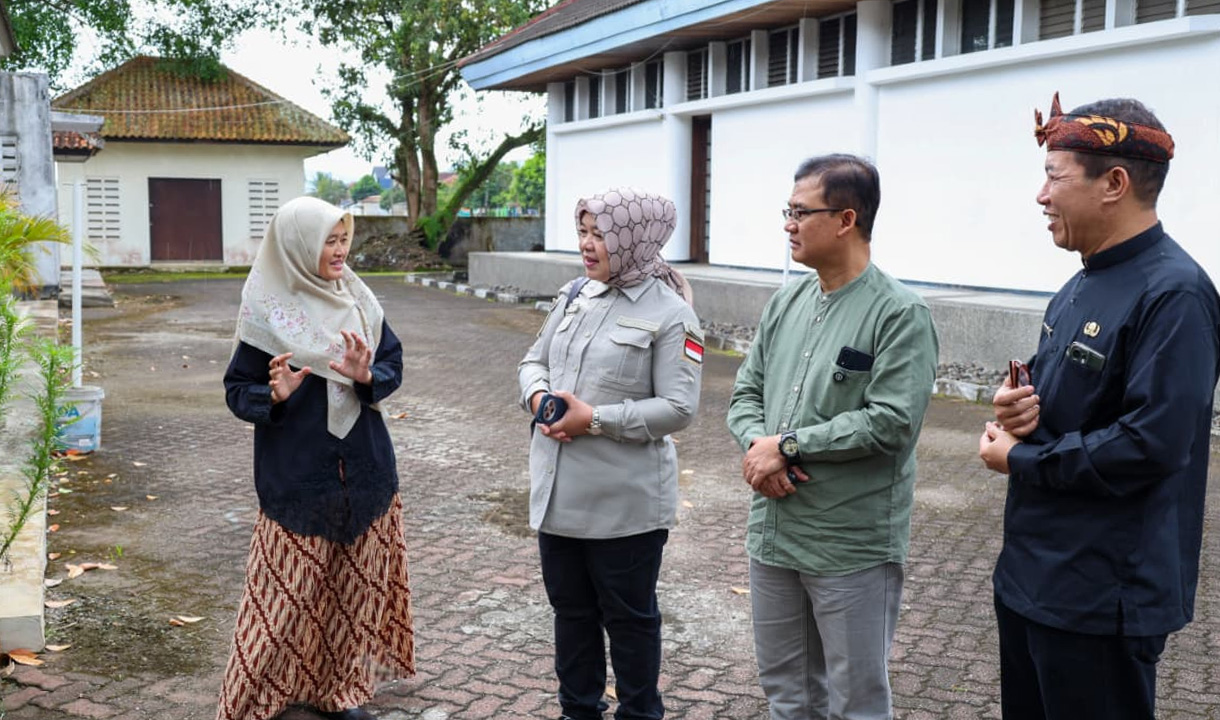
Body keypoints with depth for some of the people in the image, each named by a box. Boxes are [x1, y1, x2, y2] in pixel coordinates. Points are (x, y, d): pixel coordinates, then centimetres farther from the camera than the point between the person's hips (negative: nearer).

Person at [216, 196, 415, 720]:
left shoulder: (357, 299, 4)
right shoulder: (267, 312, -8)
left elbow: (393, 364, 6)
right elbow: (237, 390, -3)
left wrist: (367, 376, -15)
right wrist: (274, 395, -23)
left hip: (364, 471, 5)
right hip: (296, 477, -4)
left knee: (356, 588, 12)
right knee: (289, 594, 0)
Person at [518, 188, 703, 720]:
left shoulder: (669, 313, -13)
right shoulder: (574, 294, 7)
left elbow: (678, 408, -18)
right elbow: (534, 360, 14)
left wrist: (595, 419, -21)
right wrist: (538, 395, -8)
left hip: (624, 500, -6)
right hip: (557, 491, 6)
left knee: (628, 615, 11)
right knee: (570, 607, 20)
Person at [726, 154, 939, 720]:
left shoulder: (900, 314, -13)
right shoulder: (786, 303, 8)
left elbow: (890, 423, -21)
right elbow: (745, 393, 10)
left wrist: (788, 446, -16)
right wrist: (757, 443, -12)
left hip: (852, 546, -6)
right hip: (773, 534, 6)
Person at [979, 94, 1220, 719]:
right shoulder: (1084, 286, 10)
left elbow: (1150, 444, -27)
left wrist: (1020, 460, -15)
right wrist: (1016, 403, -3)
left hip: (1102, 597, -9)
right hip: (1032, 572, 9)